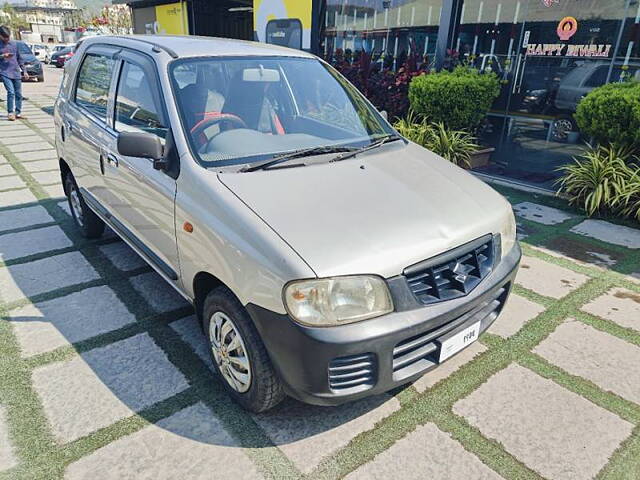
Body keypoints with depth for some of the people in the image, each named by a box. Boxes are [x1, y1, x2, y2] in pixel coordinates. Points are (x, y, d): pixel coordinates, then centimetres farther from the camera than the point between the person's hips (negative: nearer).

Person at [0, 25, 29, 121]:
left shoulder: (14, 44, 13)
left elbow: (19, 58, 19)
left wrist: (24, 70, 17)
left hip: (16, 73, 4)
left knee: (19, 94, 5)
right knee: (11, 92, -16)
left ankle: (18, 113, 14)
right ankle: (11, 113, -11)